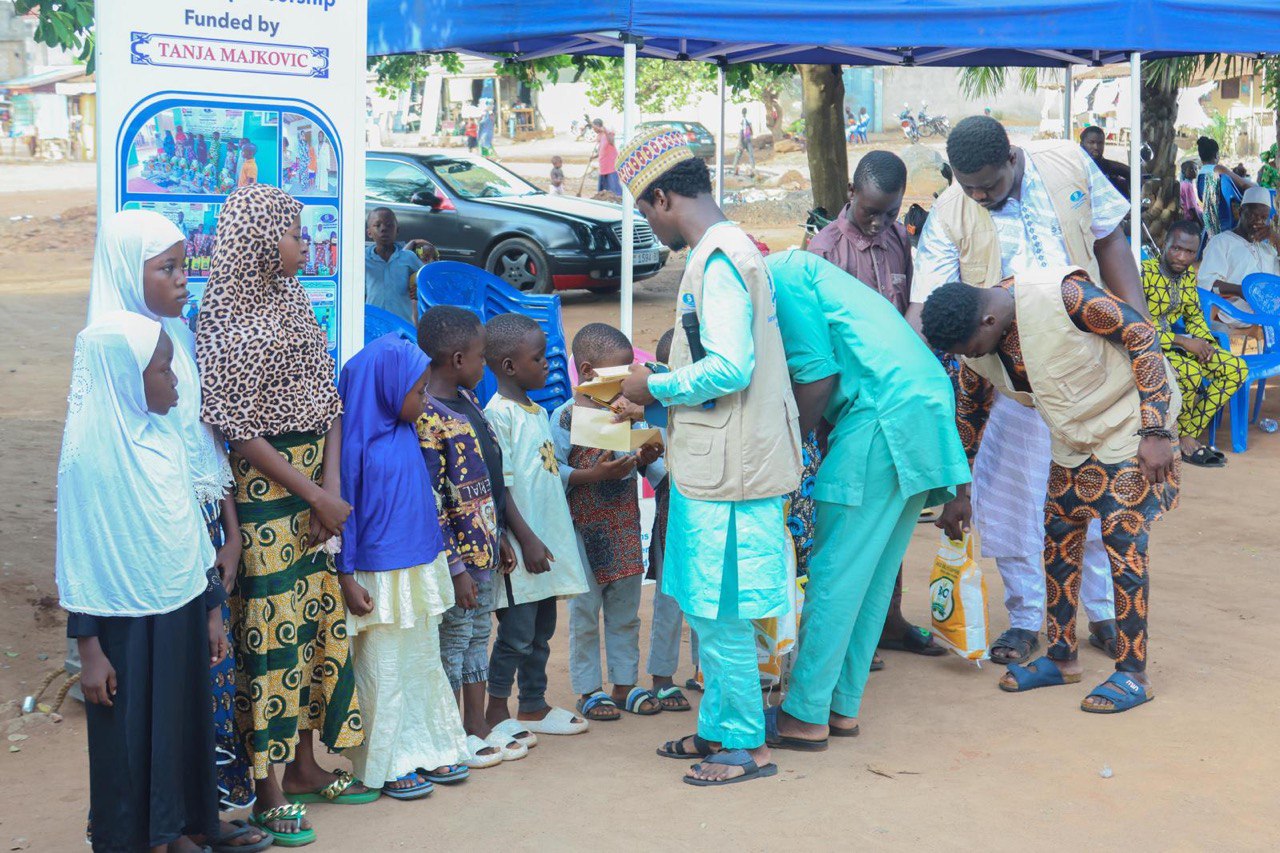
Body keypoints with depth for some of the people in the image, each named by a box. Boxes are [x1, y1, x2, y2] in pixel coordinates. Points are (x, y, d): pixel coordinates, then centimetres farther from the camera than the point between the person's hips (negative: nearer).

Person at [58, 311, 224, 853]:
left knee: (183, 723, 15)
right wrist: (88, 649, -12)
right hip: (127, 621, -6)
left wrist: (212, 607, 14)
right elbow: (78, 553, -13)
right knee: (129, 737, 7)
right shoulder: (89, 450, -17)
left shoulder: (163, 436, 2)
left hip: (182, 608, 6)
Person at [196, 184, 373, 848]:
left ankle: (303, 765, 27)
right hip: (261, 487, -8)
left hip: (313, 482, 8)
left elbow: (328, 398, 9)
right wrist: (315, 495, -15)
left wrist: (332, 486, -4)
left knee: (318, 616, 13)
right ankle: (265, 792, 7)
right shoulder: (227, 317, -13)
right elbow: (236, 427, -16)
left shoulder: (293, 302, 11)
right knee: (269, 630, -3)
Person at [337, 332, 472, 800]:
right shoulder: (358, 444, -17)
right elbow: (344, 511, -14)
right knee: (383, 671, 3)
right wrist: (348, 577, -14)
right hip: (380, 579, -8)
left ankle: (429, 749, 29)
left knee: (424, 662, 16)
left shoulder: (406, 433, 6)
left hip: (420, 571, 8)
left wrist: (436, 556, 18)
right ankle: (387, 765, 15)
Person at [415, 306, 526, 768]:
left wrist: (499, 539, 19)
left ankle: (478, 728, 29)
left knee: (477, 635, 17)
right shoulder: (428, 419, -22)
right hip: (457, 555, -9)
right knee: (453, 641, 3)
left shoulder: (465, 401, 8)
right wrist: (456, 568, -21)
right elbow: (431, 503, -22)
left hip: (483, 549, 9)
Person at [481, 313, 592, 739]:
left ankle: (533, 707, 26)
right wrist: (527, 540, -19)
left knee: (541, 630, 15)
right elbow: (499, 487, -17)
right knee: (517, 633, -3)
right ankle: (495, 713, 8)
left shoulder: (538, 412, 15)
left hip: (548, 540, 9)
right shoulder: (498, 414, -14)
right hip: (521, 549, -9)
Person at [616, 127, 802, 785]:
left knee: (718, 614, 0)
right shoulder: (728, 250, 15)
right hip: (713, 464, 10)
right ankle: (717, 728, 30)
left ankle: (748, 744, 11)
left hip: (725, 472, -10)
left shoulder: (718, 261, -18)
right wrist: (662, 392, 16)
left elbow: (729, 368, -26)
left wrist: (655, 387, -12)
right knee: (706, 609, 19)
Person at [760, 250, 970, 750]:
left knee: (836, 569, -4)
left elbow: (819, 374, -9)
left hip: (885, 414, -10)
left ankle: (806, 716, 1)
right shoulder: (803, 270, 28)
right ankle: (842, 706, 20)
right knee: (875, 572, 13)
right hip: (929, 401, 10)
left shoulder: (781, 273, -1)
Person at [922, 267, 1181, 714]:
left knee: (1123, 543, -10)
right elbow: (969, 417, 10)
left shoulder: (1062, 295, -29)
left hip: (1131, 421, -7)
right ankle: (1062, 658, 23)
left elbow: (1142, 337, -22)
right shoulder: (977, 348, -7)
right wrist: (959, 495, 17)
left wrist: (1155, 431, -24)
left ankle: (1133, 675, -2)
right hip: (1074, 439, 7)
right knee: (1057, 542, 8)